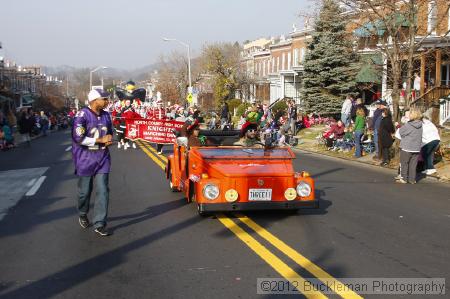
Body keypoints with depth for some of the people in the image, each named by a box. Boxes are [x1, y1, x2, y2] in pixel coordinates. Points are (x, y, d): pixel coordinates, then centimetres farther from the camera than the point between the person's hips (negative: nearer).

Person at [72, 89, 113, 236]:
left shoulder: (106, 115, 5)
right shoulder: (82, 115, -14)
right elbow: (78, 137, -21)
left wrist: (109, 140, -4)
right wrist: (100, 140, -18)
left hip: (102, 158, 4)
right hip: (86, 158, -4)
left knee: (103, 191, -3)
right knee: (85, 190, 10)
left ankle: (99, 224, 2)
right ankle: (83, 215, 37)